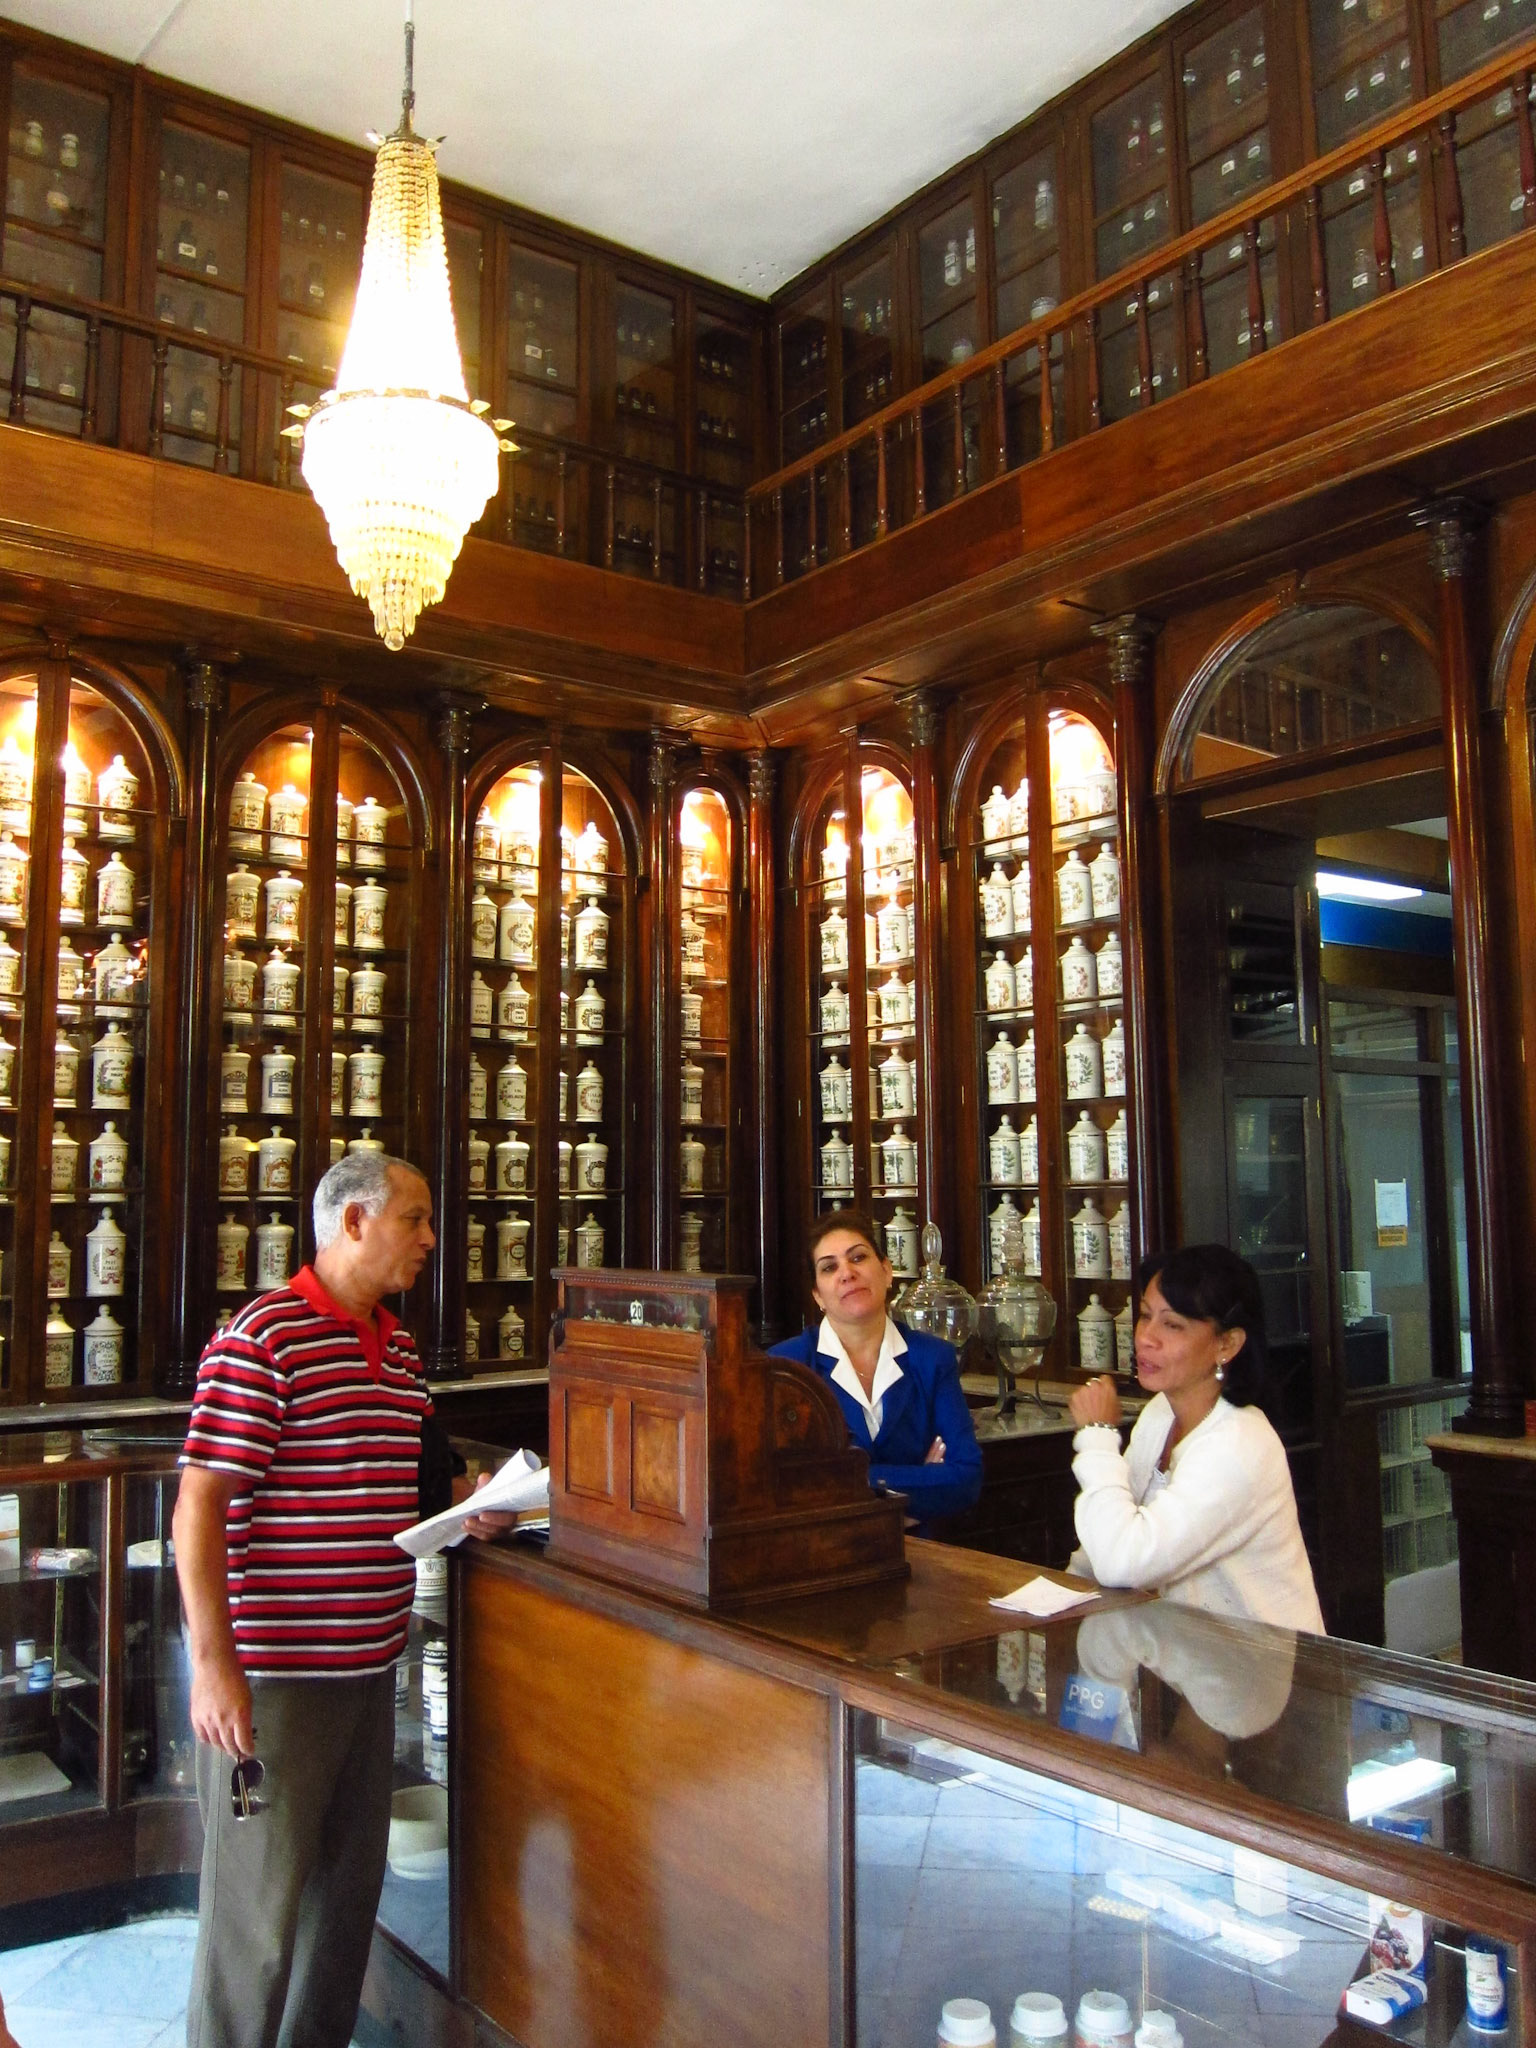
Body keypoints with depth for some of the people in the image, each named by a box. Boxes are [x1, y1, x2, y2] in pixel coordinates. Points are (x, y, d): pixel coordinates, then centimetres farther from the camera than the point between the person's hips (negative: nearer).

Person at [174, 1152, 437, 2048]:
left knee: (352, 1882, 18)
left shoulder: (401, 1349, 11)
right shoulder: (263, 1338, -15)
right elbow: (200, 1508, -17)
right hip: (273, 1671, -8)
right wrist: (214, 1662, -20)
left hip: (370, 1663, 8)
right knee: (261, 1902, 4)